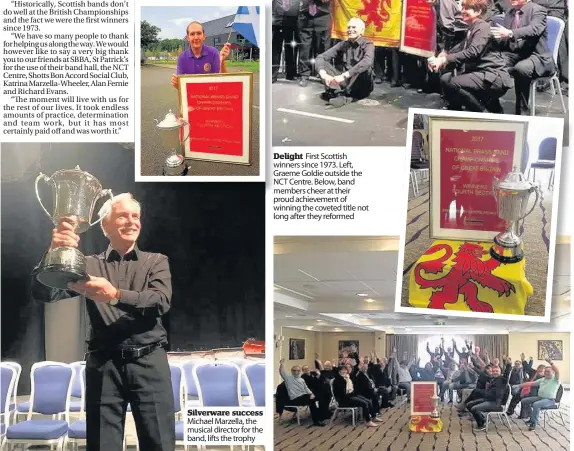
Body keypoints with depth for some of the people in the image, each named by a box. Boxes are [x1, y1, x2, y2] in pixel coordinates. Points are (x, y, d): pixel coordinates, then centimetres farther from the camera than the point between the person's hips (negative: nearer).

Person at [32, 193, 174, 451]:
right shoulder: (89, 265, 11)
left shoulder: (156, 262, 11)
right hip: (103, 365, 0)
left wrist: (116, 296, -25)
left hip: (149, 362, 0)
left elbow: (161, 301, -8)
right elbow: (43, 293, -2)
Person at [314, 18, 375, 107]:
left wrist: (344, 76, -40)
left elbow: (367, 62, -32)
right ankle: (337, 92, -37)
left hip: (362, 87, -4)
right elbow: (320, 58, -5)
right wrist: (324, 75, -27)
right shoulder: (343, 45, 6)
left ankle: (342, 95, -36)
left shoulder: (367, 45, -8)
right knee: (323, 63, -12)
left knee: (366, 68, -34)